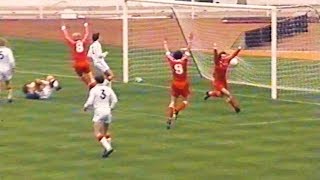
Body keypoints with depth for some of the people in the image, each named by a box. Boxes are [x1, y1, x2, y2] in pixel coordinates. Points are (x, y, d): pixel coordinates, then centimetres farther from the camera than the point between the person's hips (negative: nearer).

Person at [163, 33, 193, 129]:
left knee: (173, 102, 8)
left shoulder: (172, 62, -3)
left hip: (175, 84, 2)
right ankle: (176, 111, -14)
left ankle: (169, 119, -5)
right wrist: (190, 41, 4)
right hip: (184, 84, -2)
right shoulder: (183, 61, -7)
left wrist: (165, 44, 26)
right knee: (185, 101, 13)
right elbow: (187, 50, -3)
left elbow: (167, 52, 11)